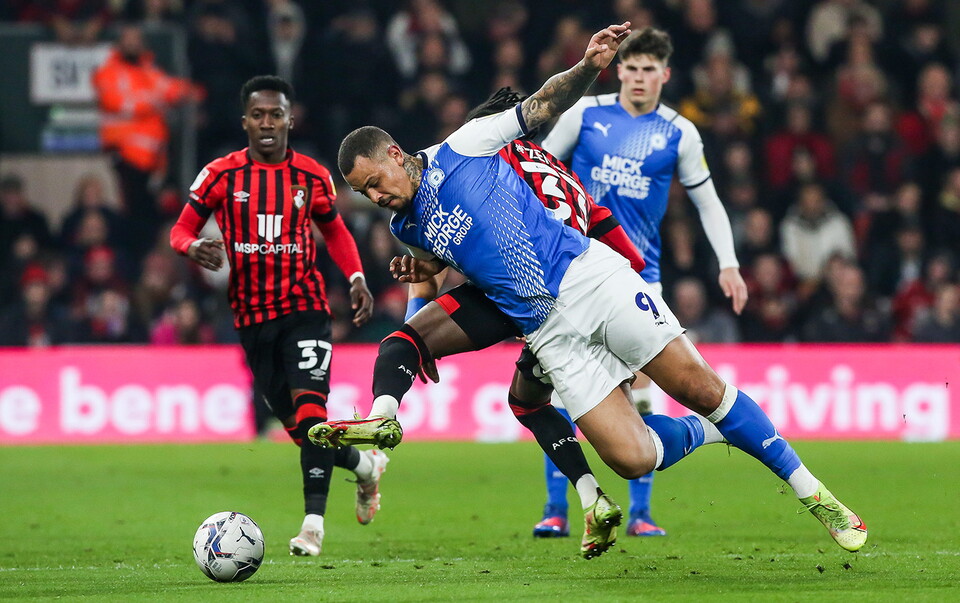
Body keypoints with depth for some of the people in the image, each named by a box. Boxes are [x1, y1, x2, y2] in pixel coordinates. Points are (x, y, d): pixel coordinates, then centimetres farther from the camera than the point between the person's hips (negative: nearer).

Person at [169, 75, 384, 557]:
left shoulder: (312, 177, 2)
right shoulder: (221, 174, -1)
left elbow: (334, 230, 17)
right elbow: (182, 229, 3)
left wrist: (356, 277, 1)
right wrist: (194, 248, -21)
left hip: (305, 307, -2)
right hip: (252, 315, 2)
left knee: (309, 407, -19)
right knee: (295, 423, 6)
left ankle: (313, 522, -21)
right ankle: (365, 465, 35)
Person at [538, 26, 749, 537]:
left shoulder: (679, 133, 1)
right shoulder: (586, 113, 0)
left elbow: (707, 201, 8)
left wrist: (728, 264, -1)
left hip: (637, 271, 0)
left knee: (641, 392, -5)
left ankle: (639, 513, 3)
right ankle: (555, 508, 0)